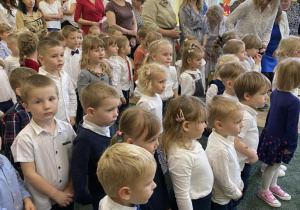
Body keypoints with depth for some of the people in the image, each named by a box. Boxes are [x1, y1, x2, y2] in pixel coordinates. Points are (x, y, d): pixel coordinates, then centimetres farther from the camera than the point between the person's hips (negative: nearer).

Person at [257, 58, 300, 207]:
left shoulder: (275, 93, -5)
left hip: (270, 134, 8)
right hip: (279, 139, -7)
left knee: (276, 163, 25)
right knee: (273, 165, 12)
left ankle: (273, 186, 46)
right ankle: (264, 191, 32)